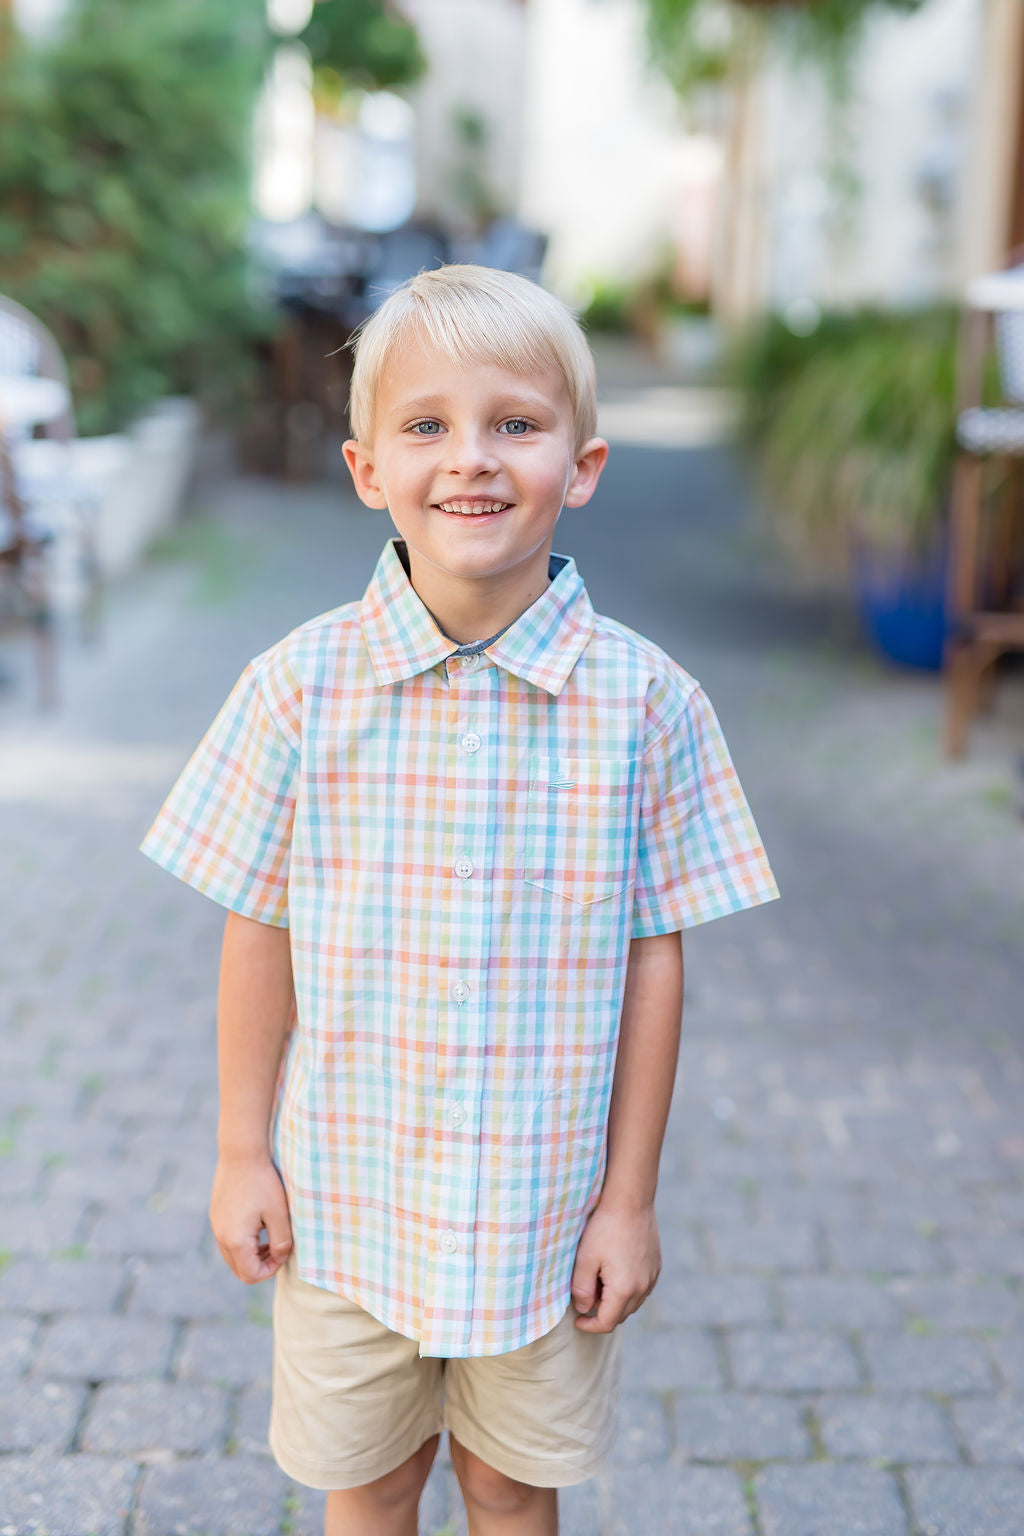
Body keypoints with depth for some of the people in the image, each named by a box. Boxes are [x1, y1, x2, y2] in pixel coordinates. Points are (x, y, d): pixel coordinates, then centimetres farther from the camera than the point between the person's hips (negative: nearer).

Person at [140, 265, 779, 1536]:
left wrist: (631, 1194, -3)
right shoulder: (299, 688, -11)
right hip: (346, 1192, 1)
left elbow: (654, 955, -7)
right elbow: (259, 934, -3)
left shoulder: (645, 701, -12)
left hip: (548, 1203, 0)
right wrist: (241, 1150, 1)